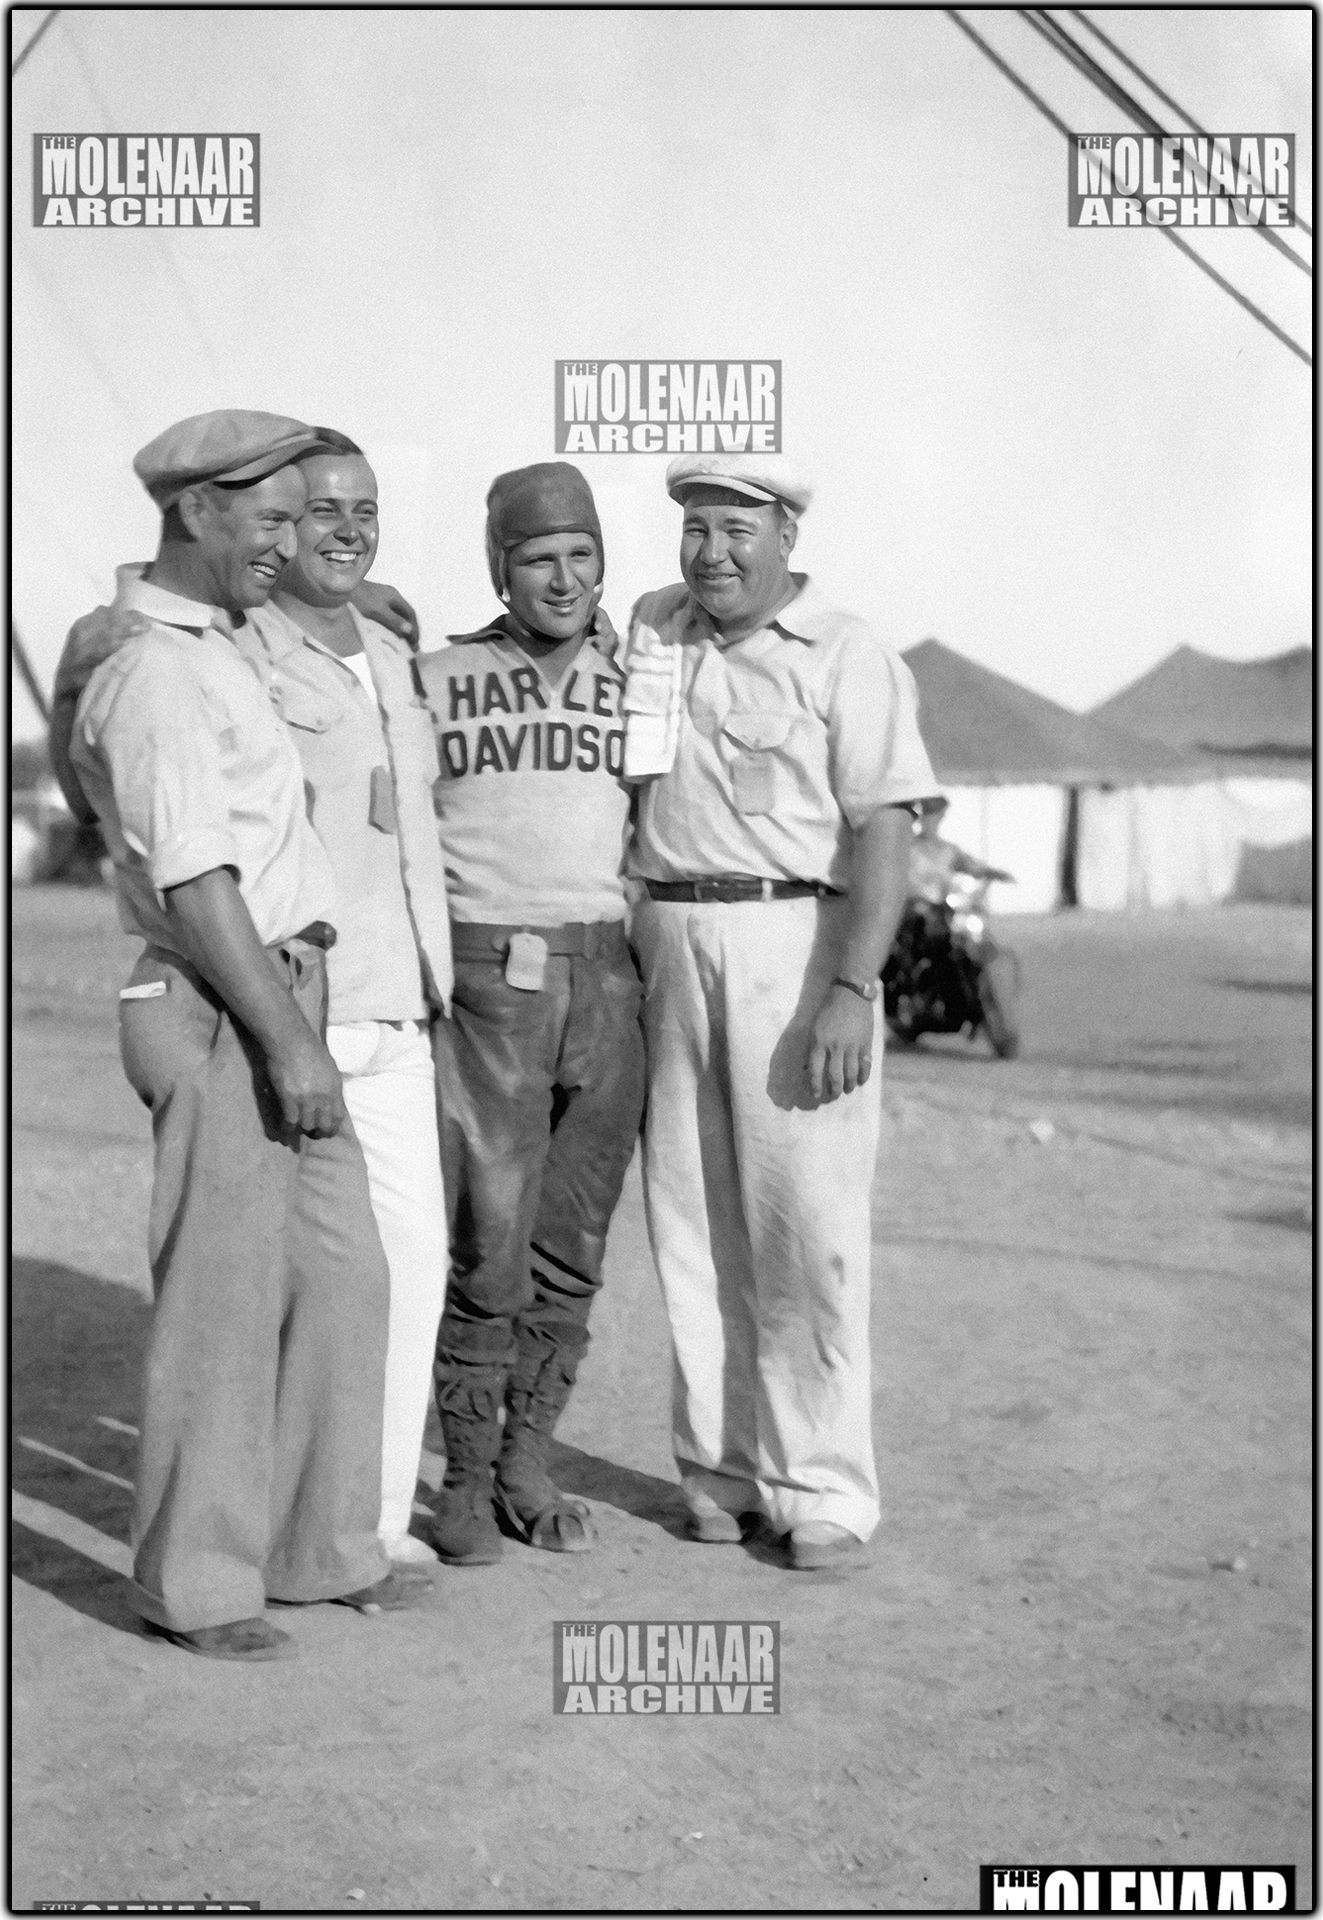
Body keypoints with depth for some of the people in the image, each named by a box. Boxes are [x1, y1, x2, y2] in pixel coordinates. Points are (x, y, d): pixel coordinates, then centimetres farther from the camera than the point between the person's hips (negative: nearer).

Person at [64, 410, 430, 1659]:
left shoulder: (212, 649, 15)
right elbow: (194, 881, -20)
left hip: (280, 1004, 10)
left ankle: (320, 1548, 23)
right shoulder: (156, 674, -16)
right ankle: (194, 1583, 10)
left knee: (339, 1276, 12)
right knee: (224, 1302, -2)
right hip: (218, 1017, -10)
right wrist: (289, 1041, -20)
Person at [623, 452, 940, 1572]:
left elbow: (883, 834, -9)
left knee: (807, 1229, -6)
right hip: (668, 943, 5)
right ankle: (722, 1472, 16)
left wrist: (851, 990, -18)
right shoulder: (651, 629, 14)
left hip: (796, 943, -5)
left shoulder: (848, 657, -2)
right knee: (691, 1227, 6)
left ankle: (823, 1490, 1)